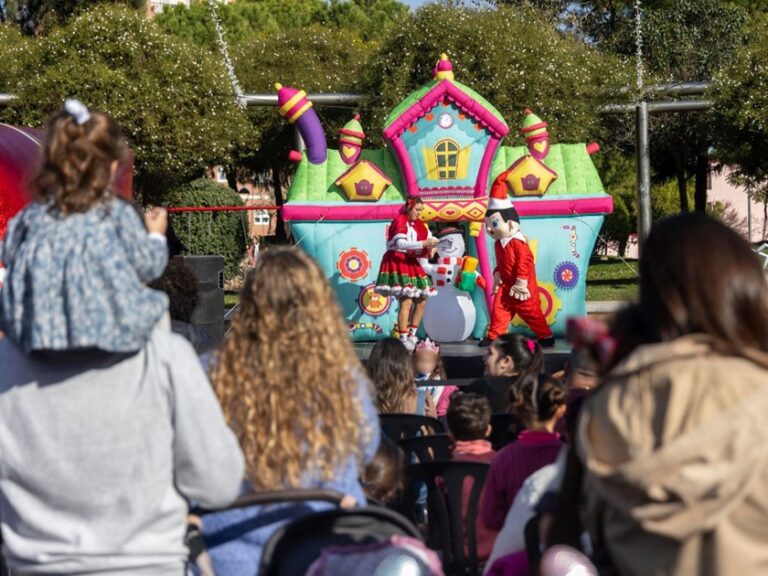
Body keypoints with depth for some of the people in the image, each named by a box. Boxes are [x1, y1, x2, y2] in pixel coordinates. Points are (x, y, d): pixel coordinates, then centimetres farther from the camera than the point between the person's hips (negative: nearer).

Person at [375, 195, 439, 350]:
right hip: (397, 262, -9)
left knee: (421, 300, 8)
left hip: (410, 263, 9)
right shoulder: (400, 221, -11)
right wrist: (423, 243, -31)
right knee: (406, 301, -17)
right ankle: (403, 340, -17)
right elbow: (400, 244, -25)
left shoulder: (418, 224, 14)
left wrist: (428, 249, -10)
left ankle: (411, 336, 17)